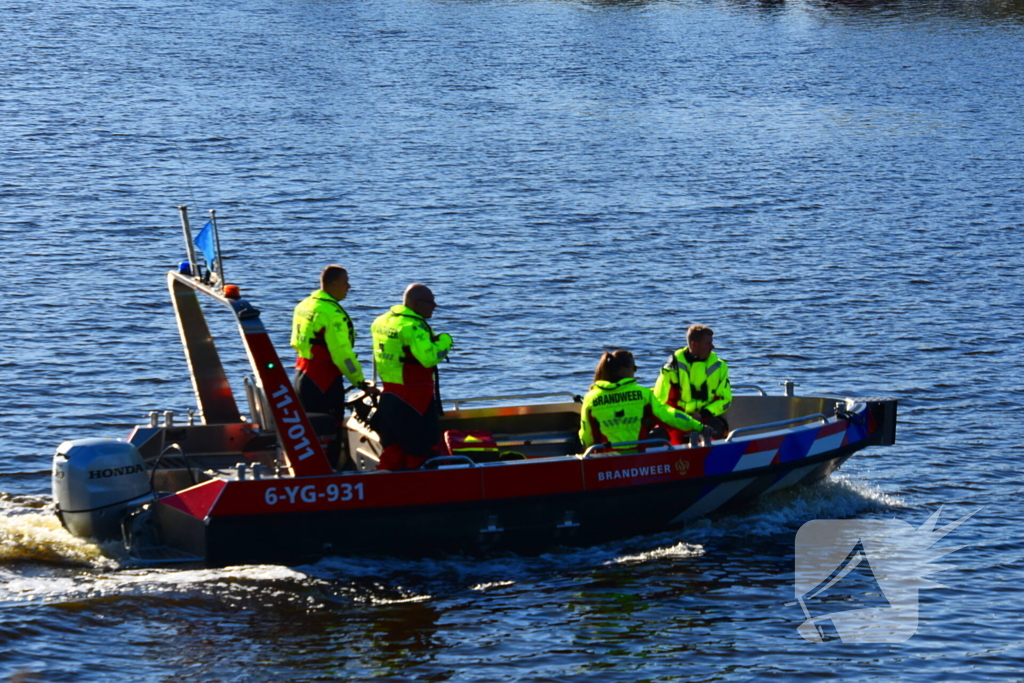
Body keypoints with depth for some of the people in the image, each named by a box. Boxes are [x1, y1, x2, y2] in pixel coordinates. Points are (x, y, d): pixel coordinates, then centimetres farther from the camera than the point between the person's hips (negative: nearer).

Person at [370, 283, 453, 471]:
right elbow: (429, 358, -26)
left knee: (393, 450, 15)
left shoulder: (382, 321, 11)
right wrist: (444, 341, -8)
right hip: (414, 398, -9)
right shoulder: (413, 326, -18)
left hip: (388, 394, 9)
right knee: (421, 453, 0)